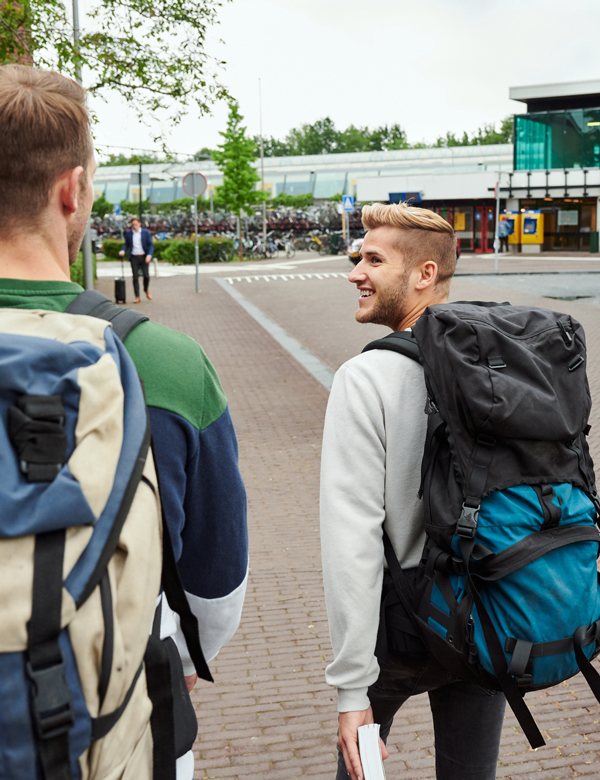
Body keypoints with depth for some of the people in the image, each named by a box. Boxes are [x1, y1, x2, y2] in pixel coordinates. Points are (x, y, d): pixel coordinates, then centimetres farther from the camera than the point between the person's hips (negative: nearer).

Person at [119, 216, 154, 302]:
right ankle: (137, 297, 3)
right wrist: (123, 251, -7)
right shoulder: (128, 233, 5)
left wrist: (149, 255, -14)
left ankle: (146, 290, 24)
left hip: (144, 257, -1)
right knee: (135, 277, -2)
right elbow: (126, 244, 14)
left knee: (146, 276, -7)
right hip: (134, 258, 1)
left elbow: (151, 245, 1)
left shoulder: (146, 232, 0)